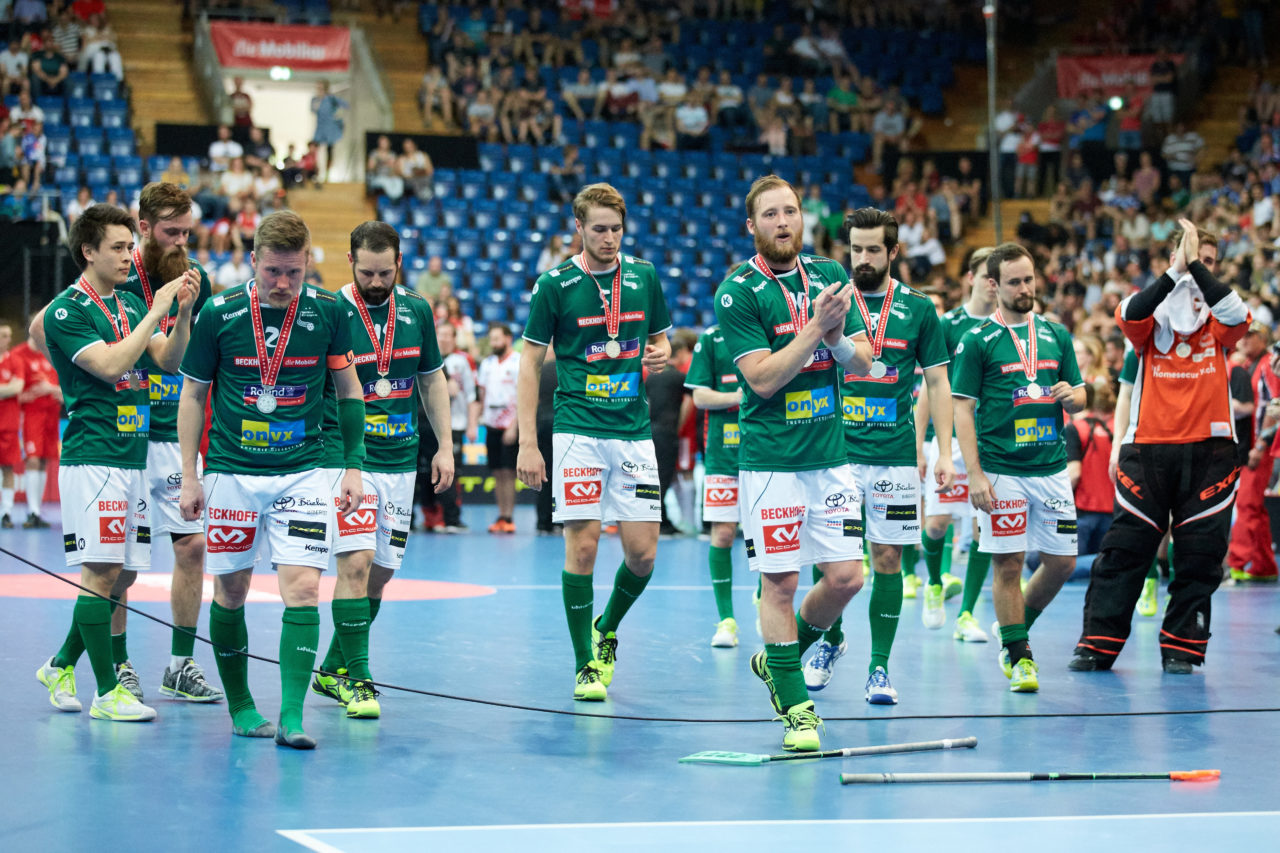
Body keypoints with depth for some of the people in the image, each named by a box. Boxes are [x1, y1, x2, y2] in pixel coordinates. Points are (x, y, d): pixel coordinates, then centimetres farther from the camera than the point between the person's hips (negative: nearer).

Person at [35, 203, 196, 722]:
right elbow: (110, 365, -18)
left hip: (134, 455, 8)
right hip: (92, 458, -8)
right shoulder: (67, 310, -8)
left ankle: (62, 666, 24)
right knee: (101, 571, -9)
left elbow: (170, 359, 9)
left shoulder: (131, 304, 16)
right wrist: (157, 312, -16)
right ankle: (107, 692, -5)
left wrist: (183, 312, -6)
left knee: (122, 573, 9)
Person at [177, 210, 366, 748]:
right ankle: (239, 705, 24)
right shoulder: (219, 314, -6)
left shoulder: (328, 313, -3)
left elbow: (349, 389, 9)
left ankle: (292, 716, -14)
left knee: (302, 588, -12)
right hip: (231, 473, 0)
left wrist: (354, 466, 5)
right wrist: (189, 476, 2)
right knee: (230, 591, 7)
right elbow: (193, 394, 4)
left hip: (302, 473, 0)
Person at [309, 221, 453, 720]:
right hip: (345, 456, -5)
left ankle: (333, 669, 24)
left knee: (381, 570, 9)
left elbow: (432, 379, 17)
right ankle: (355, 679, -9)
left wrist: (445, 446, 13)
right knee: (356, 562, -16)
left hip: (400, 459, 5)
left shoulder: (416, 311, 5)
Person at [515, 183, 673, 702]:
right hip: (578, 429, -3)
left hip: (634, 430, 3)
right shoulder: (555, 285, -2)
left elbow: (660, 342, 21)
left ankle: (606, 630, 27)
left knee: (642, 553, -1)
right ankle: (586, 665, 5)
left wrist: (661, 356, -5)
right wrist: (527, 441, -5)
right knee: (582, 546, -7)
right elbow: (530, 362, 1)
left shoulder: (644, 277, 7)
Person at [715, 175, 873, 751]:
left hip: (830, 454, 5)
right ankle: (794, 704, 8)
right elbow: (761, 378, -14)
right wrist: (814, 328, -20)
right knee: (780, 582, -4)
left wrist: (838, 337, -13)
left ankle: (779, 657, 26)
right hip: (769, 459, -5)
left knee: (846, 576, 1)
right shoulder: (737, 293, -7)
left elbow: (863, 361, 8)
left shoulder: (830, 275, 8)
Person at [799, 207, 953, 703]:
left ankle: (879, 667, 7)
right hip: (836, 452, 0)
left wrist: (944, 453, 1)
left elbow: (938, 384, 8)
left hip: (896, 455, 0)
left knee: (888, 556, 1)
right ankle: (831, 639, 24)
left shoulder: (918, 309, 4)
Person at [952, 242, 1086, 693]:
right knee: (1008, 566, -2)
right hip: (1001, 472, -4)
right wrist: (974, 474, -12)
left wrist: (1071, 395, -8)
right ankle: (1018, 655, 10)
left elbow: (1079, 398, 18)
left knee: (1062, 562, 6)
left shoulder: (1056, 335, 11)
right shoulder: (977, 340, -2)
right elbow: (963, 409, -5)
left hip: (1051, 466, 4)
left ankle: (1016, 628, 28)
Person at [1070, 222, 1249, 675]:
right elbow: (1129, 315, -17)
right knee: (1123, 551, 0)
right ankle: (1098, 645, 7)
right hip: (1148, 447, -1)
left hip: (1208, 450, 1)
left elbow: (1237, 314, -15)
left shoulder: (1217, 322, 8)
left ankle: (1181, 648, 10)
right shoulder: (1151, 317, 6)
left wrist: (1196, 266, -17)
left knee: (1200, 556, 1)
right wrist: (1175, 271, -24)